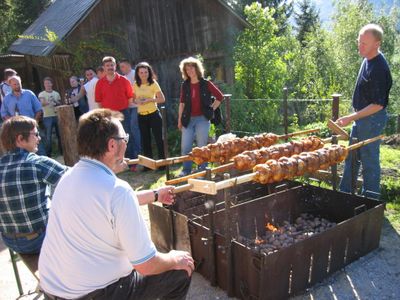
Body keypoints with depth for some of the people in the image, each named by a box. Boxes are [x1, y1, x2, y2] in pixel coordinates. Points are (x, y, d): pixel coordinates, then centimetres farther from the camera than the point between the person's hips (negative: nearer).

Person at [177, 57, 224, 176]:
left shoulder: (205, 84, -2)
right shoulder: (185, 85, 6)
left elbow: (220, 96, 3)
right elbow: (182, 103, 9)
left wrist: (211, 109, 0)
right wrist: (179, 120, 8)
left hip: (202, 119, -3)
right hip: (188, 119, 3)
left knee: (201, 146, 1)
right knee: (185, 147, 3)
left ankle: (202, 171, 14)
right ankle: (186, 170, 19)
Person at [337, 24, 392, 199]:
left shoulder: (379, 69, -23)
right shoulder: (367, 60, 5)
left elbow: (378, 105, -23)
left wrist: (351, 118, -26)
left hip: (372, 119, -9)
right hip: (362, 117, 9)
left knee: (369, 160, 2)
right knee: (351, 157, 16)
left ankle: (371, 199, 17)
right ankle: (345, 192, 30)